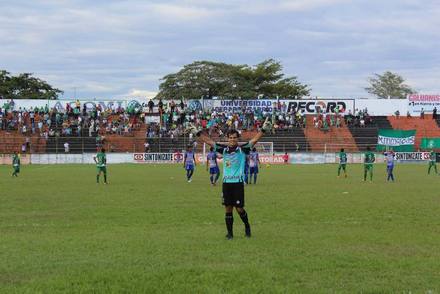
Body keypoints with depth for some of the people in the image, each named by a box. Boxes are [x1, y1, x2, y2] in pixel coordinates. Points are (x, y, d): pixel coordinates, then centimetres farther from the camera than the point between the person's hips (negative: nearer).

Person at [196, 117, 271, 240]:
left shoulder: (242, 148, -1)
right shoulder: (224, 148, 8)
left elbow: (254, 140, -11)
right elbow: (209, 141, 11)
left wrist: (263, 130, -23)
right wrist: (198, 133, 9)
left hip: (238, 182, -3)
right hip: (226, 182, 3)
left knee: (239, 208, -1)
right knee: (228, 209, 5)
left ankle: (247, 226, 25)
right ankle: (230, 233, 13)